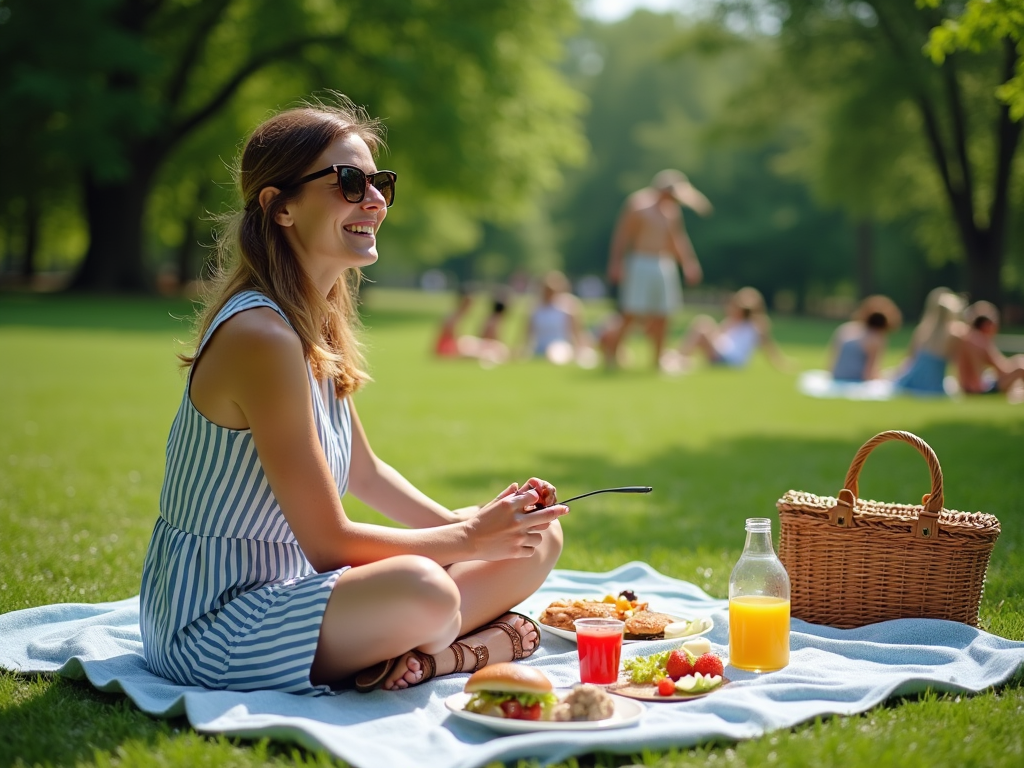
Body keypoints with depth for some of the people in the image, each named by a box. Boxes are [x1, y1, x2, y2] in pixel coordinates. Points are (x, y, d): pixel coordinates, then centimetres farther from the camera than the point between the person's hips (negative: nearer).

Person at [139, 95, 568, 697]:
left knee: (536, 544, 5)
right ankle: (485, 643, -7)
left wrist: (466, 520, 2)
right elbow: (328, 541, -22)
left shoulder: (320, 324, 6)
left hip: (288, 589, 9)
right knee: (420, 590, -37)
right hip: (210, 624, -9)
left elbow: (365, 471, 17)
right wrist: (469, 537, -11)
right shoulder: (262, 337, -24)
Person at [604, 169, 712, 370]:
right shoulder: (639, 203, -8)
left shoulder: (672, 210, 12)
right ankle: (610, 348, 10)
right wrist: (615, 263, -12)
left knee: (662, 316, 6)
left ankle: (658, 359, 15)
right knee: (633, 314, -9)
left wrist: (689, 262, 16)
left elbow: (678, 238, 22)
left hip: (666, 267, 7)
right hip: (641, 265, -6)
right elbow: (622, 235, -8)